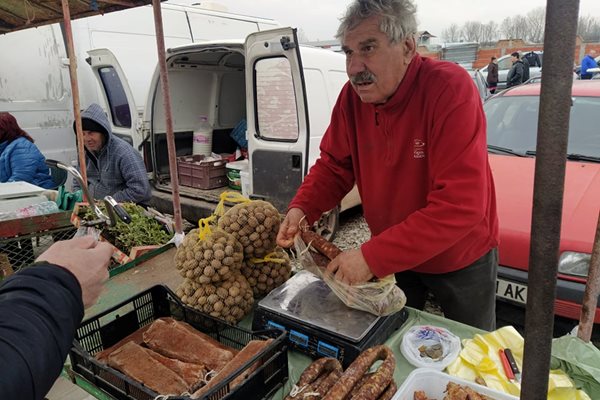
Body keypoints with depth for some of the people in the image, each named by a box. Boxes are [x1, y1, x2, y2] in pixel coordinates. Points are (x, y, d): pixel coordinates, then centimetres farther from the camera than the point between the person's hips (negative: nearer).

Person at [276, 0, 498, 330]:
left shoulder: (450, 89, -30)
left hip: (461, 262, -3)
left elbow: (461, 207, -36)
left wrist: (373, 256, -36)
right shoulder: (352, 96, -14)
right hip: (392, 257, 4)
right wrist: (301, 209, -21)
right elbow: (334, 165, -2)